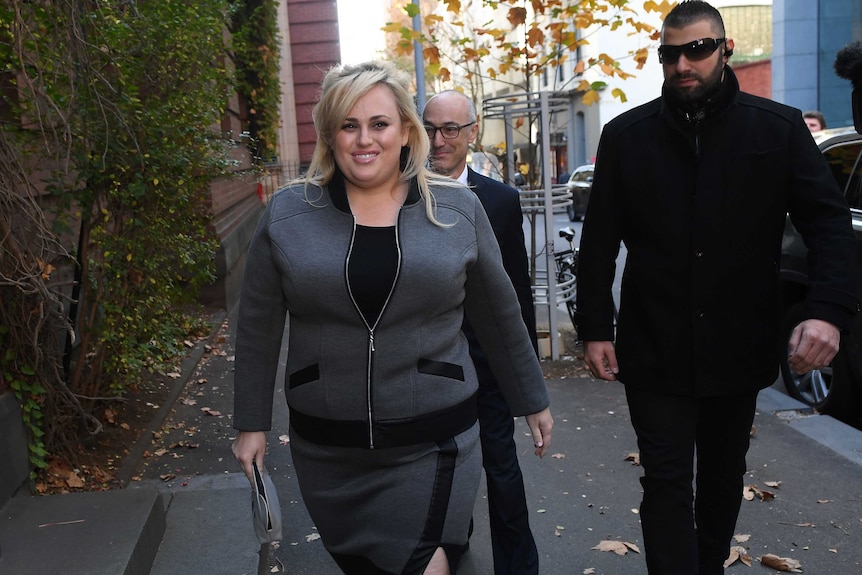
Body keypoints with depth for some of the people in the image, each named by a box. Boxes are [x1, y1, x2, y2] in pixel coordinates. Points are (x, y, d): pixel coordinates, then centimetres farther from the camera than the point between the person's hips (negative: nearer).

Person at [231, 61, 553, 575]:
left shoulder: (458, 209, -3)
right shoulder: (286, 215, -3)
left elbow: (499, 315, 6)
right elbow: (258, 329, 4)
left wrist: (533, 401, 12)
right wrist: (253, 424, 5)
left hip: (432, 445, -1)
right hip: (327, 450, 2)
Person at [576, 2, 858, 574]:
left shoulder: (780, 127, -1)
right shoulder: (627, 135, 0)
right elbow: (599, 242, 1)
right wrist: (596, 329, -4)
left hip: (739, 349, 2)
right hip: (655, 350, -1)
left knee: (723, 477, 19)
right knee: (668, 484, 0)